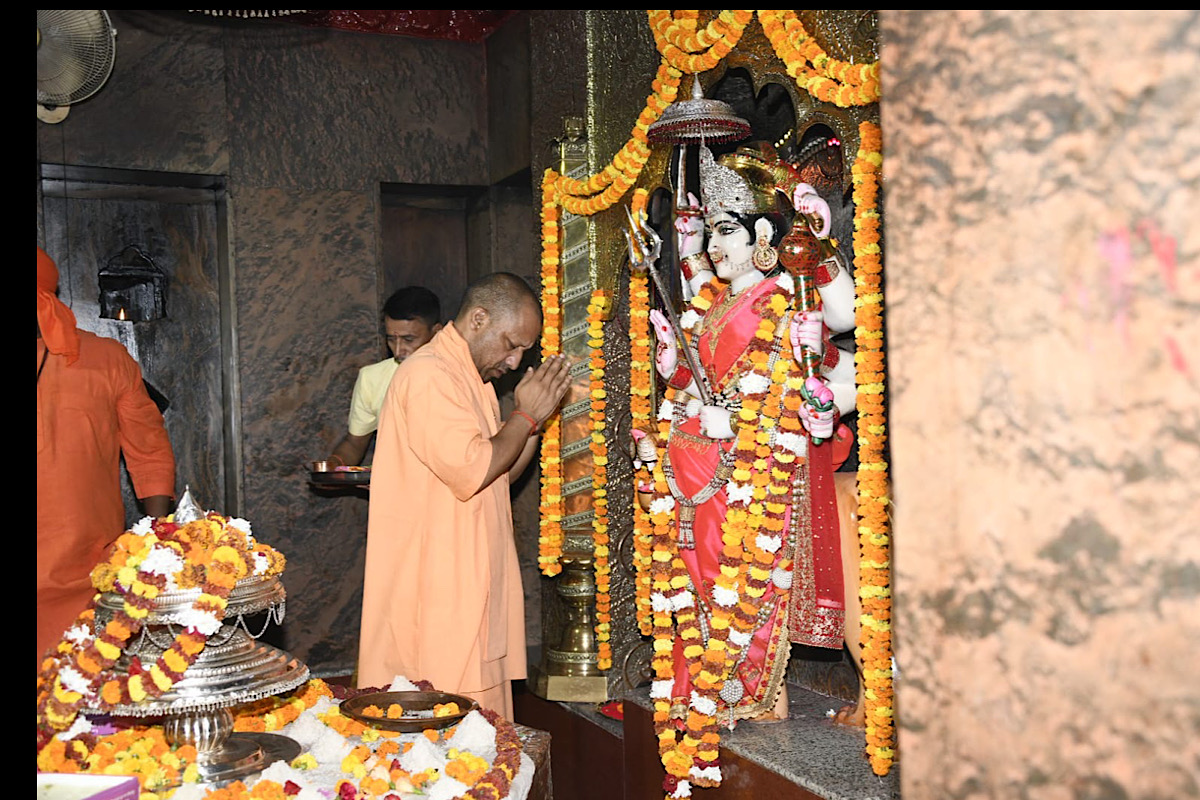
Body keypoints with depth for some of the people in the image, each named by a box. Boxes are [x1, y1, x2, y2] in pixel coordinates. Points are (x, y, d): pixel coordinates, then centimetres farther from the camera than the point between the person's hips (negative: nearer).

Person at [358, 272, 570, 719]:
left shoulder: (473, 376, 18)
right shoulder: (430, 374, -15)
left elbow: (500, 473, 20)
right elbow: (470, 470, -24)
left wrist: (533, 417, 6)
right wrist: (524, 417, -11)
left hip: (470, 585, 10)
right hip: (436, 593, -10)